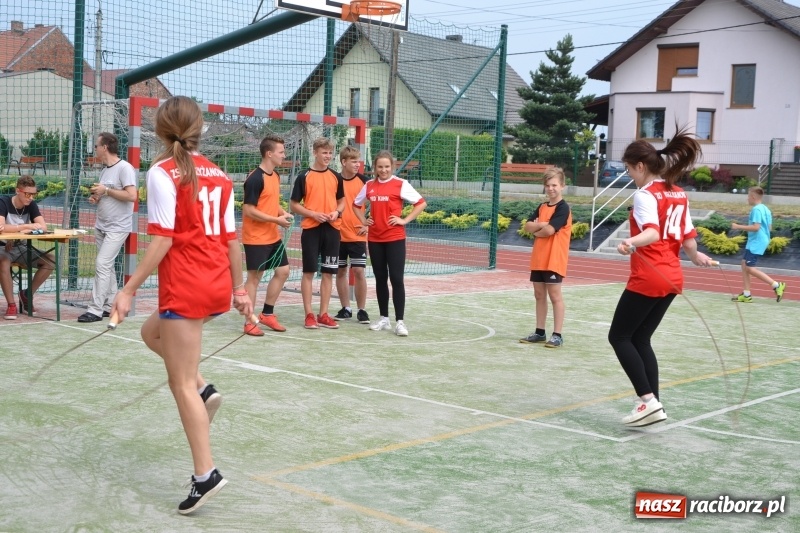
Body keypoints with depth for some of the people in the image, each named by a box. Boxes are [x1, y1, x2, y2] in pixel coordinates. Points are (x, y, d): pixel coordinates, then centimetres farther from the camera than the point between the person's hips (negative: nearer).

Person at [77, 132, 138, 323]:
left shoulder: (125, 168, -14)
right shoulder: (105, 170, 13)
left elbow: (131, 195, -23)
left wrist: (106, 190, -17)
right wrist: (96, 198, 3)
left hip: (117, 228, -9)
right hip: (101, 226, 9)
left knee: (102, 264, -13)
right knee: (106, 266, 11)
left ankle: (95, 309, -10)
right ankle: (109, 306, 18)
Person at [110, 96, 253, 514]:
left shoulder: (162, 173, -10)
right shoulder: (218, 174, 8)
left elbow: (162, 240, -16)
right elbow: (231, 237, 10)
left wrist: (129, 289, -12)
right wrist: (239, 288, 19)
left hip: (185, 288, -7)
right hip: (219, 286, 7)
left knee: (182, 384, 2)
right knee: (152, 331, 31)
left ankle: (205, 475, 4)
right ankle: (204, 389, 15)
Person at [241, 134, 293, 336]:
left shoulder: (275, 176, 9)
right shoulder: (255, 179, -18)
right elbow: (248, 210, -21)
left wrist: (283, 213, 2)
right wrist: (276, 220, -21)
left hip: (273, 236, 9)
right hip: (256, 238, -9)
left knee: (283, 271, 11)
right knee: (254, 277, -1)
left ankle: (267, 313, 23)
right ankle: (249, 322, 9)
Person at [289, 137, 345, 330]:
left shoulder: (336, 176, 8)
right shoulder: (304, 177, -2)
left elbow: (341, 201, 17)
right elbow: (293, 205, -1)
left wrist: (337, 212, -5)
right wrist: (313, 214, -15)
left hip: (332, 229, 4)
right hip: (311, 229, -3)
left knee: (328, 272, 6)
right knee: (309, 271, 0)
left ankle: (323, 314, 13)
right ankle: (309, 314, 7)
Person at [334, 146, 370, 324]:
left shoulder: (363, 180, -1)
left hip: (358, 235, -1)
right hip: (338, 235, 1)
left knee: (359, 271, -4)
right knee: (340, 271, 7)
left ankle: (361, 310, 6)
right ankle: (345, 308, 18)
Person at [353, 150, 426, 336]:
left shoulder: (400, 184, -5)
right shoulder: (369, 185, 8)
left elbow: (421, 203, -6)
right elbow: (356, 204, 24)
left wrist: (405, 220, -10)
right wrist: (363, 220, 9)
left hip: (395, 238, -5)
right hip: (375, 239, 5)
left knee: (396, 279, -7)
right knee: (380, 278, 10)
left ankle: (399, 321, -5)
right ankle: (384, 319, 20)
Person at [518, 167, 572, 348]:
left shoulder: (563, 208, -11)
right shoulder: (542, 207, 13)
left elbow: (549, 230, -20)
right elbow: (527, 226, 4)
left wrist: (536, 230, -3)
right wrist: (541, 225, -13)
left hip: (554, 260, -7)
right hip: (538, 259, 7)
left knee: (555, 295, -3)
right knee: (539, 295, 11)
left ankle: (557, 335, 1)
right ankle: (540, 332, 19)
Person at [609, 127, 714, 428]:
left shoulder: (645, 195, -13)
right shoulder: (679, 195, 11)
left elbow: (653, 233, -30)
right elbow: (687, 237, 14)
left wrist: (631, 242, -48)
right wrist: (697, 257, 32)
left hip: (647, 279, -8)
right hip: (671, 279, 9)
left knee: (619, 337, 2)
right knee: (640, 340, 15)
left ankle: (648, 401, -7)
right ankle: (654, 405, 12)